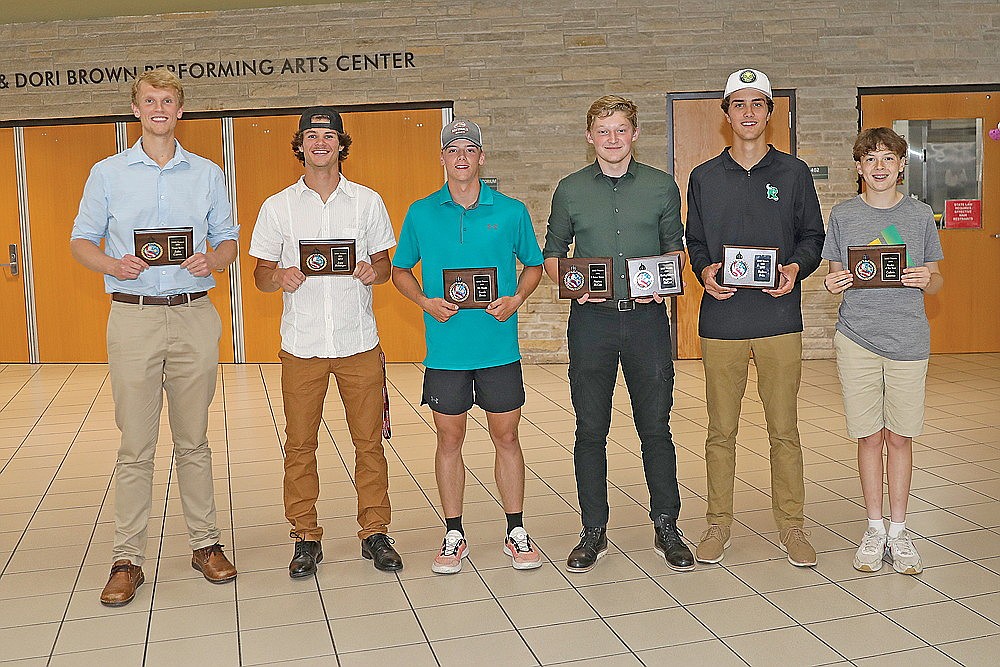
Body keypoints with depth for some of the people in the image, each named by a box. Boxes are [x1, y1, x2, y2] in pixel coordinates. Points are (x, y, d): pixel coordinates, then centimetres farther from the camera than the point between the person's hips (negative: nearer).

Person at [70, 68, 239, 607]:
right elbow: (81, 241, 9)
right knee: (135, 446, 1)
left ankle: (205, 544, 19)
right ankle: (127, 559, 10)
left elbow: (228, 240, 13)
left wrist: (212, 261, -9)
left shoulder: (207, 174, 10)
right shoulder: (107, 173, 8)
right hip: (133, 316, -1)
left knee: (194, 441, 9)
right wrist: (115, 266, -12)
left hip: (194, 316, 1)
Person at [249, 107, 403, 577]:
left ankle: (375, 533, 18)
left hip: (359, 343, 0)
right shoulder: (277, 207, 6)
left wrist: (374, 271, -13)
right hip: (301, 345, 0)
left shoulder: (367, 201, 7)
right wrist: (280, 278, -15)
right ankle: (306, 538, 18)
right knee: (300, 446, 5)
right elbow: (260, 274, 8)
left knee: (369, 442, 4)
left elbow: (385, 263, 11)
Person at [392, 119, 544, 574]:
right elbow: (400, 270, 12)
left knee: (506, 436, 7)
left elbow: (533, 265, 13)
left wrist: (516, 300, -6)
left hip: (499, 348, 0)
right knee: (449, 438, 7)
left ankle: (516, 534, 21)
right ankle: (454, 536, 21)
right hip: (445, 348, 1)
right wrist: (426, 302, -6)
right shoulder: (420, 214, 3)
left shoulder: (510, 211, 2)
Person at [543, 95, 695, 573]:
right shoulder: (570, 189, 7)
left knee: (656, 427, 6)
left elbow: (674, 247, 14)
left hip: (647, 317, 0)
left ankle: (666, 528, 19)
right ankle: (593, 532, 18)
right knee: (590, 430, 5)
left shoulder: (661, 186, 7)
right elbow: (552, 254, 12)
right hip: (591, 319, 0)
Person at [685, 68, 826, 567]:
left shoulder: (793, 172, 8)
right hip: (721, 322, 1)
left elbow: (812, 236, 10)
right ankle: (719, 523, 19)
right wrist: (704, 270, -9)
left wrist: (795, 268, -11)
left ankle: (790, 524, 19)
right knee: (721, 431, 6)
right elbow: (694, 241, 13)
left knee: (784, 429, 5)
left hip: (779, 320, 0)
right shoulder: (704, 177, 10)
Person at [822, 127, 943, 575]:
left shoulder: (920, 215, 5)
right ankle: (874, 529, 18)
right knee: (869, 436, 5)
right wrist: (833, 283, -14)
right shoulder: (843, 215, 5)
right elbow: (834, 276, 9)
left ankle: (898, 531, 18)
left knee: (899, 436, 6)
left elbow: (936, 282, 9)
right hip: (856, 338, 0)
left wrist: (927, 280, -13)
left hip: (908, 340, 0)